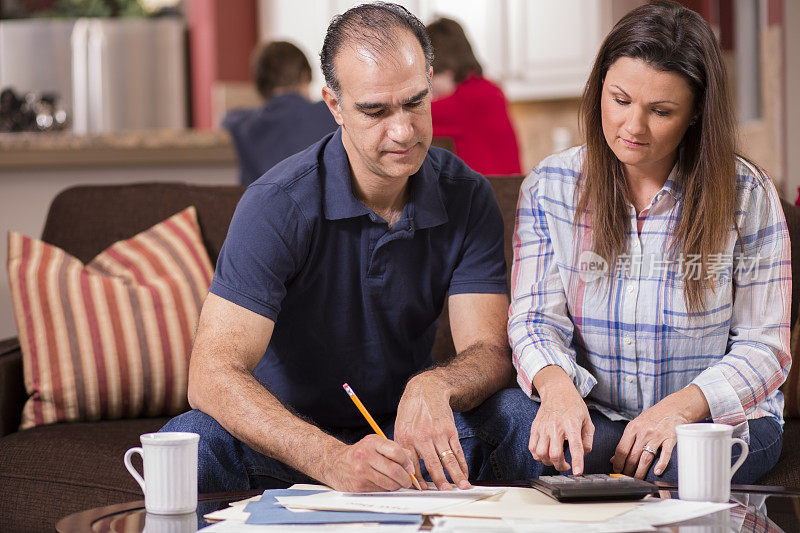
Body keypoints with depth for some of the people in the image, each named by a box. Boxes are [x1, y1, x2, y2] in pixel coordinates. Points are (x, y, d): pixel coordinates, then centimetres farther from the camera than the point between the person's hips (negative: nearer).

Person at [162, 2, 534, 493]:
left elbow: (491, 352, -11)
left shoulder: (467, 199, -6)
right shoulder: (278, 205, -19)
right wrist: (333, 461, -43)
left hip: (401, 434, 2)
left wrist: (433, 385, -38)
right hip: (290, 446, -2)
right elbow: (212, 375, -27)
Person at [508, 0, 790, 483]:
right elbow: (536, 319, -4)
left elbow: (764, 349, -5)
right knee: (553, 448, -34)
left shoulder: (746, 194, -5)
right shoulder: (549, 188, 1)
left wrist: (680, 407, -24)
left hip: (717, 416, 0)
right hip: (592, 414, 1)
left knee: (673, 464, -35)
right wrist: (556, 385, -29)